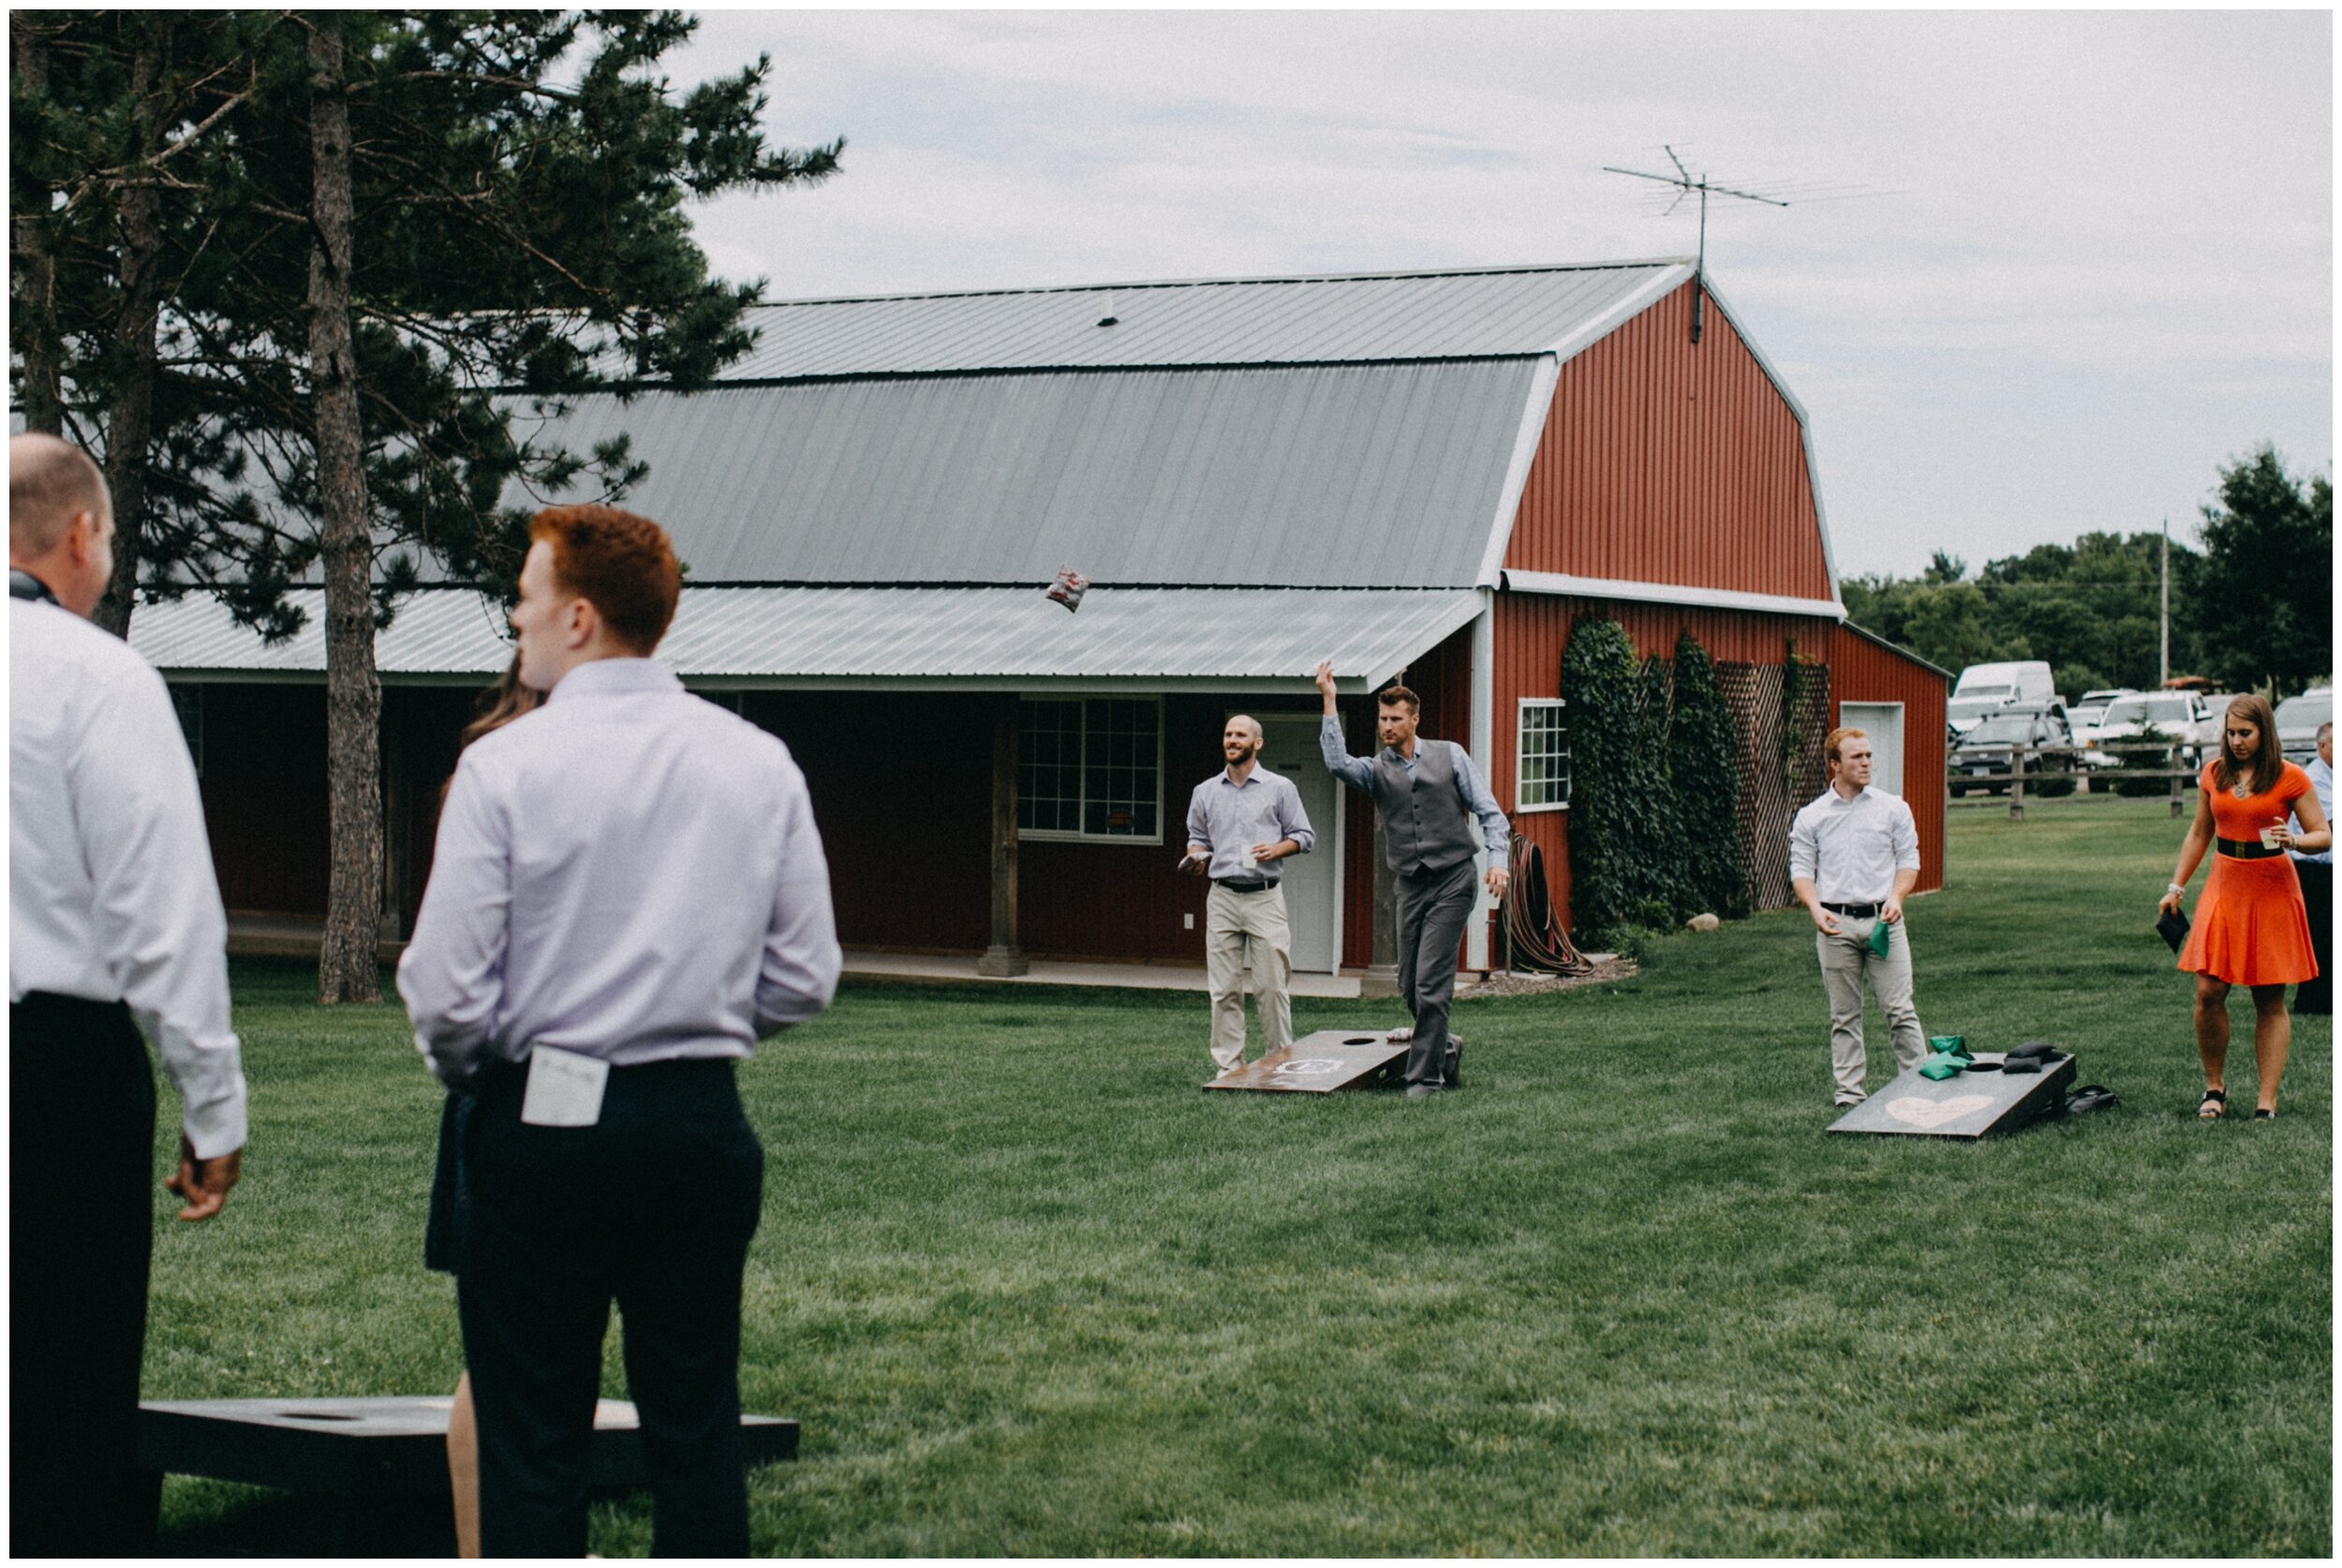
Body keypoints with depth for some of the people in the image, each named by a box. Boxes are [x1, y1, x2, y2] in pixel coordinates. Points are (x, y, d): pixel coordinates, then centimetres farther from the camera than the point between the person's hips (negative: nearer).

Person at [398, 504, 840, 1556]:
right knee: (697, 1429, 10)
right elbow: (803, 982, 5)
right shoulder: (761, 763, 3)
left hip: (544, 1126, -3)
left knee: (533, 1445, 4)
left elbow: (445, 992, -11)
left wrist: (464, 1072, 10)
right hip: (704, 1124, 4)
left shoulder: (505, 765, -9)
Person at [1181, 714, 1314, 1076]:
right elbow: (1197, 838, 22)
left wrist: (1277, 849, -11)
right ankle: (1229, 1065, 5)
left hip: (1265, 896, -2)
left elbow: (1304, 836, 7)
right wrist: (1196, 857, 1)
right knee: (1225, 988, 0)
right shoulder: (1206, 792, 14)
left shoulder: (1280, 788, 5)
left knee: (1272, 985, -4)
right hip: (1222, 898, 2)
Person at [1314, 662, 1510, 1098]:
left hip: (1453, 883, -3)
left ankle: (1423, 1076, -3)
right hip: (1411, 887, 3)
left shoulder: (1450, 756, 4)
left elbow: (1488, 811, 2)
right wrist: (1329, 705, -18)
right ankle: (1444, 1047, 31)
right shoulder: (1376, 770, 6)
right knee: (1410, 986, 5)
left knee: (1430, 984, -10)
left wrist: (1498, 858, -13)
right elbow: (1337, 764, -17)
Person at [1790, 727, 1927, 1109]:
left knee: (1900, 1009, -3)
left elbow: (1908, 860, 6)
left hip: (1883, 920, 0)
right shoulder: (1811, 816, 5)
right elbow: (1801, 869, 5)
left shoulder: (1893, 808, 5)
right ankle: (1849, 1090, 11)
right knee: (1844, 1016, 6)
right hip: (1836, 923, 1)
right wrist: (1815, 908, -12)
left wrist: (1896, 898, -11)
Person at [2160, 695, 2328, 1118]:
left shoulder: (2290, 778, -4)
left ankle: (2267, 1103, 4)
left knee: (2270, 1000, 0)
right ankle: (2214, 1086, 14)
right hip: (2224, 884, 3)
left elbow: (2323, 836, -2)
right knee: (2208, 992, -6)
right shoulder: (2214, 773, 8)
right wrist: (2176, 886, 15)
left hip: (2272, 888, -3)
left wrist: (2293, 840, -22)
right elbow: (2199, 834, 19)